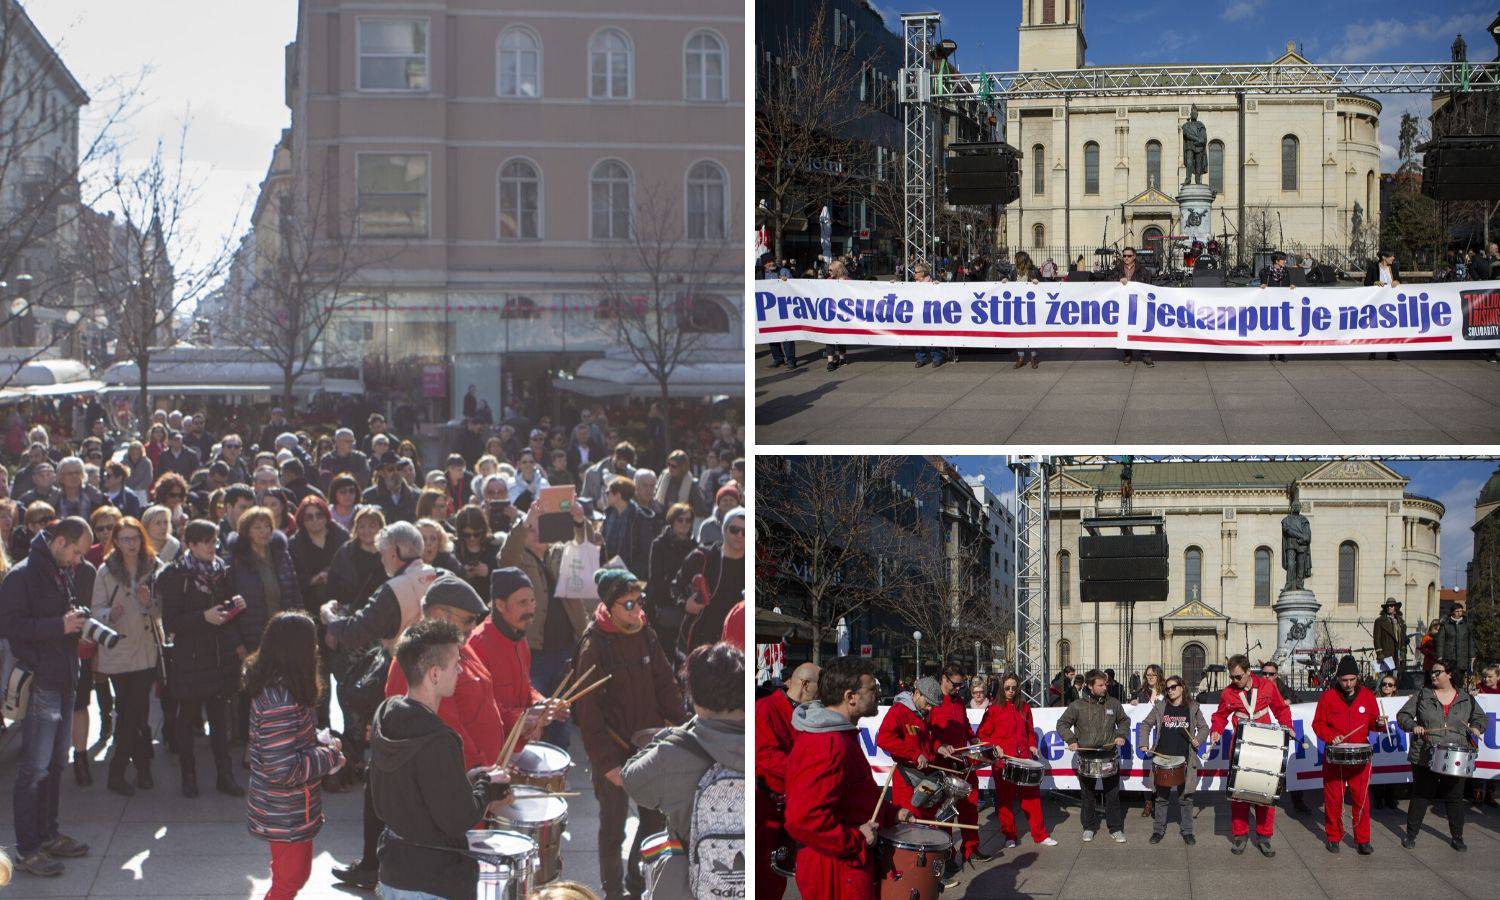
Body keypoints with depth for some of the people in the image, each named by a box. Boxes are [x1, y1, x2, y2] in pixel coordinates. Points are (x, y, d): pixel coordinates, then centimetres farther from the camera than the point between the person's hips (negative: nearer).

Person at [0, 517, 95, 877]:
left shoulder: (66, 573, 14)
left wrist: (79, 619, 3)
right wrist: (60, 625, -21)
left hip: (64, 681, 9)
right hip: (39, 683, -9)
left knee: (56, 764, 15)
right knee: (35, 769, -6)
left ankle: (48, 836, 25)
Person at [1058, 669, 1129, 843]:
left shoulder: (1113, 704, 3)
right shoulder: (1078, 706, -5)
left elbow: (1124, 721, 19)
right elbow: (1062, 724, 3)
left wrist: (1121, 735, 3)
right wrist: (1071, 740, -9)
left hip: (1109, 754, 1)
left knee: (1112, 794, 3)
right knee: (1088, 795, 8)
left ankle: (1116, 829, 12)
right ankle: (1089, 827, 21)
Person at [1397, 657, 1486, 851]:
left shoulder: (1466, 698, 5)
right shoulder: (1422, 695, 1)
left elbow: (1480, 717, 18)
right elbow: (1402, 715, 3)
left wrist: (1476, 728, -2)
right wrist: (1413, 726, -15)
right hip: (1425, 757, -1)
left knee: (1455, 798, 8)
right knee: (1420, 796, 5)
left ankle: (1457, 837, 23)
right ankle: (1411, 834, 17)